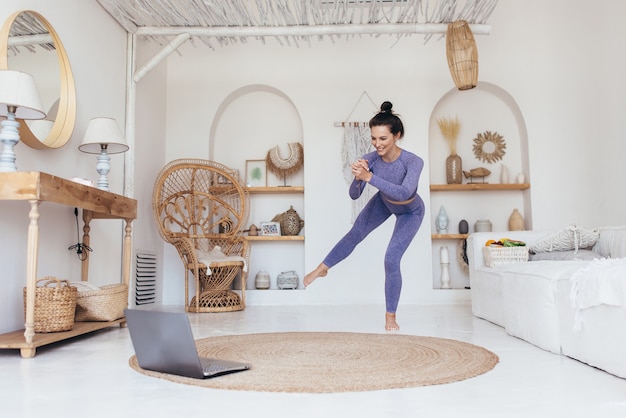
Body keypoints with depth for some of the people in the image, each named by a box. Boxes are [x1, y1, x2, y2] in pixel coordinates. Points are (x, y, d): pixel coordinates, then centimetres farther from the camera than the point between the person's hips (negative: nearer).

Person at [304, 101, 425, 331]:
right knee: (356, 233, 18)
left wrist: (369, 177, -60)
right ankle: (322, 268, 43)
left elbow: (404, 193, -55)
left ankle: (390, 316, 10)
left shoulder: (413, 162, -40)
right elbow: (354, 195, -29)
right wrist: (358, 178, -50)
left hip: (410, 213, -4)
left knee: (391, 261, -10)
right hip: (383, 202, 4)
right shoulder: (370, 159, -31)